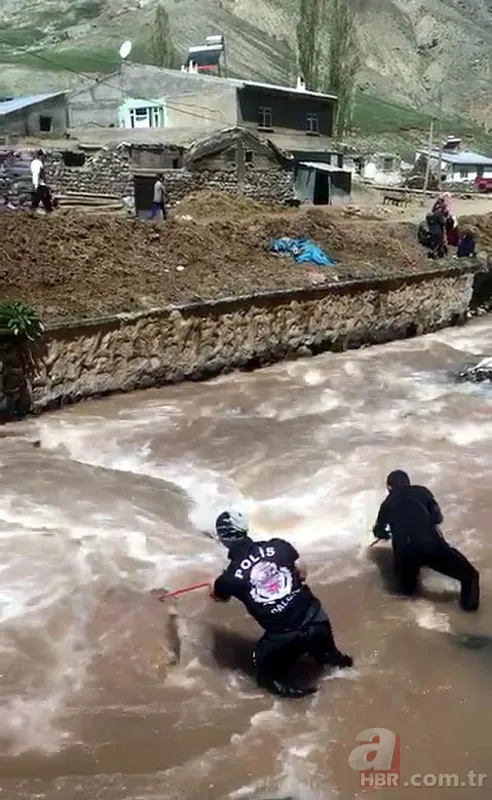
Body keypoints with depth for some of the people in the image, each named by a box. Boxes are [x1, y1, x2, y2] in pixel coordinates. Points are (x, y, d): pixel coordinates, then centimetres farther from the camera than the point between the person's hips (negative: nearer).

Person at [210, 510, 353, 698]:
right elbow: (302, 572, 6)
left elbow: (221, 597, 17)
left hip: (283, 636, -4)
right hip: (316, 620, 4)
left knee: (266, 674, 22)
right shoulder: (278, 545, -4)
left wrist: (214, 590, 41)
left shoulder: (230, 577, -7)